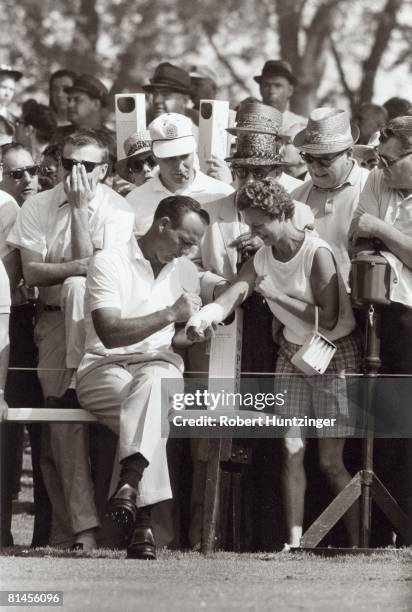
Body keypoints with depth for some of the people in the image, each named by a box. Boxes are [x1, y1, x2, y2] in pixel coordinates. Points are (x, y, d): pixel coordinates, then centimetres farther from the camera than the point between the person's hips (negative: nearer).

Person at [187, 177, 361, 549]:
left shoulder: (317, 253, -19)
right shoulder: (262, 259, 0)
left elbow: (327, 319, -23)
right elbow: (229, 298, -15)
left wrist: (276, 295, -22)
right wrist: (201, 319, -37)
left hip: (335, 354, -6)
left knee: (330, 460, -6)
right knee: (292, 453, -1)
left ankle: (357, 545, 3)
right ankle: (294, 543, 1)